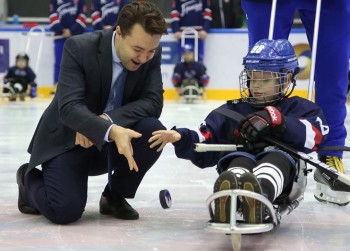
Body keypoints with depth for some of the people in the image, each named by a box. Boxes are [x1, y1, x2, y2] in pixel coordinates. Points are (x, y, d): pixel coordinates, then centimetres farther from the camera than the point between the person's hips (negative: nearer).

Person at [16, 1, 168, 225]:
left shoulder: (152, 55, -10)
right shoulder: (79, 48, -23)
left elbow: (153, 103, -17)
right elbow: (69, 107, -31)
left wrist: (107, 119, -32)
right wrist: (111, 131, -47)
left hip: (112, 143, 4)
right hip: (67, 140, -4)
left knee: (153, 131, -25)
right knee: (65, 210, -26)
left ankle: (114, 196, -1)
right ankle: (30, 179, 11)